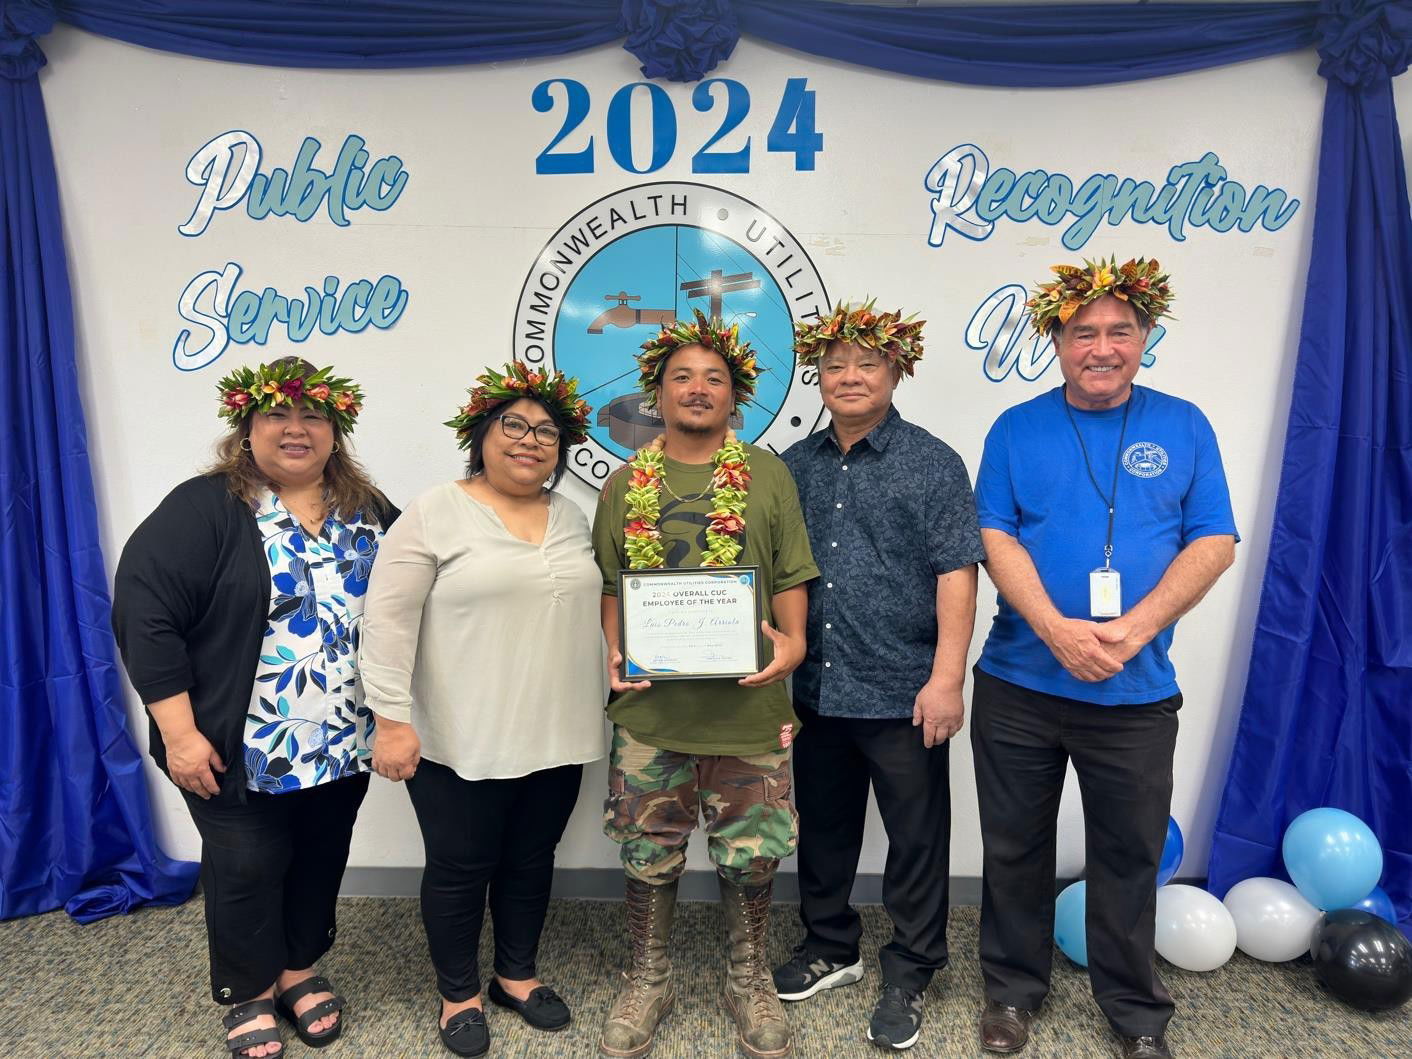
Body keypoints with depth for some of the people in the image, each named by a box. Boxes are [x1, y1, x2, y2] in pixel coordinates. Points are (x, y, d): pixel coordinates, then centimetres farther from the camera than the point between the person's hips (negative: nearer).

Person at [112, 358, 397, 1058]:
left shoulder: (369, 513, 3)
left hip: (344, 743, 5)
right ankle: (250, 994, 33)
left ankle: (300, 969, 41)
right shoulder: (204, 509, -12)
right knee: (245, 868, 9)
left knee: (320, 861, 17)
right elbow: (145, 615, -16)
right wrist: (179, 732, -18)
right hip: (238, 750, -4)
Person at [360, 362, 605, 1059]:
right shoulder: (435, 513, -9)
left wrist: (608, 691, 13)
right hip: (461, 741, -4)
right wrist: (392, 718, -15)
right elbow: (388, 621, -11)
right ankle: (459, 993, 32)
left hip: (556, 737, 5)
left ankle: (517, 975, 39)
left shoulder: (573, 519, 8)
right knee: (459, 869, 11)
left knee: (531, 861, 18)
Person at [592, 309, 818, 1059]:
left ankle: (749, 982, 35)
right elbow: (609, 586, 8)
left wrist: (792, 642, -12)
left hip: (748, 702, -1)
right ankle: (647, 981, 35)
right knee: (649, 851, 13)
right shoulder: (625, 485, 6)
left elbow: (791, 578, 3)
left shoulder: (766, 475, 3)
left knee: (750, 852, 11)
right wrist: (614, 653, -7)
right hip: (651, 703, 1)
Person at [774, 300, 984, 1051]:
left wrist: (946, 678, -15)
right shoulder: (795, 466, 8)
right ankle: (829, 947, 39)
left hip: (903, 693, -4)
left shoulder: (933, 465, -5)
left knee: (915, 840, 9)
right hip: (815, 690, 4)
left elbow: (956, 575, -10)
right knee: (823, 830, 18)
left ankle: (908, 976, 28)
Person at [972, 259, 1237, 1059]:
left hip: (1136, 691, 0)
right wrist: (1058, 630, -19)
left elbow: (1215, 543, -2)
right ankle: (1014, 989, 33)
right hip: (1019, 683, 0)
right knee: (1015, 846, 12)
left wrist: (1133, 630, -15)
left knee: (1130, 856, 14)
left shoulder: (1183, 426, 3)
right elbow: (995, 540, -5)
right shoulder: (1016, 429, 2)